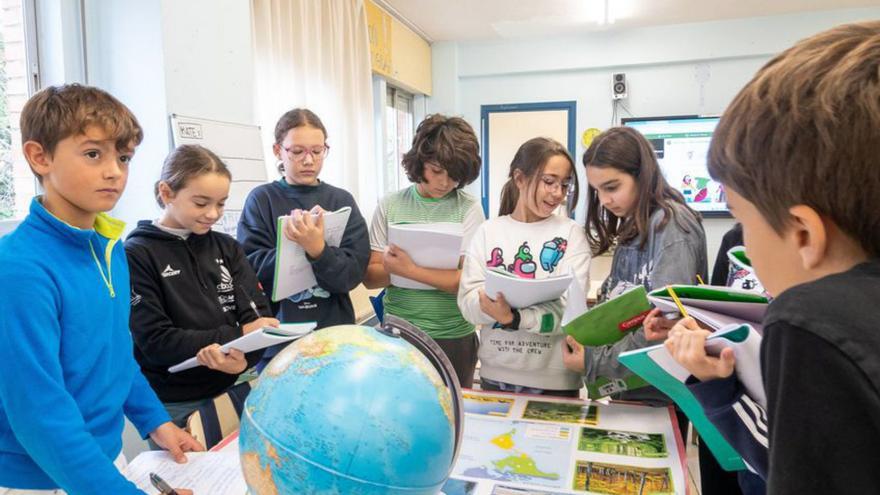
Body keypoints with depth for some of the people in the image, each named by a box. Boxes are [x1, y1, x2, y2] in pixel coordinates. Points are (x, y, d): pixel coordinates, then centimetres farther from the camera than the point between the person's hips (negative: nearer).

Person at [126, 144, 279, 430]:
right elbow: (154, 342, -15)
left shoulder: (227, 247, 5)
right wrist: (235, 336, -22)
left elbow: (259, 315, -3)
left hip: (233, 392, 4)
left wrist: (245, 356, -24)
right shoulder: (136, 255, -8)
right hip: (175, 406, -4)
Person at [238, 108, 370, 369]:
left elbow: (353, 273, -10)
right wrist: (299, 246, -24)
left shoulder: (342, 200, -2)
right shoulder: (261, 199, -4)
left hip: (334, 335, 1)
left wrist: (317, 249, -27)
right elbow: (252, 269, -11)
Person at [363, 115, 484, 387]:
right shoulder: (390, 205, -1)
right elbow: (371, 277, -1)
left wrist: (410, 270, -22)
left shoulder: (468, 208, -5)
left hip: (453, 336, -1)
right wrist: (394, 267, -21)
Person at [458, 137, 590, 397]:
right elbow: (467, 302, -7)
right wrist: (489, 302, -28)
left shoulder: (571, 233, -3)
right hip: (495, 374, 2)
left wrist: (512, 317, -28)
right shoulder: (488, 231, 1)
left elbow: (570, 309, -14)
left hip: (554, 379, -1)